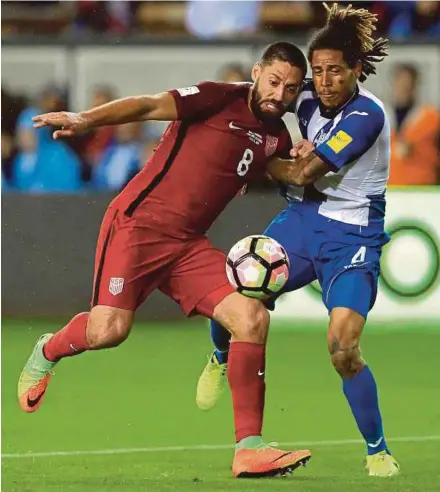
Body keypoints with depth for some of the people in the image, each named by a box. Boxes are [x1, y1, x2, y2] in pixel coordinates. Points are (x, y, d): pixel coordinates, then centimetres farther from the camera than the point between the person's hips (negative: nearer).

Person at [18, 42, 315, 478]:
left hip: (188, 245, 6)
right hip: (138, 224, -6)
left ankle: (249, 449, -10)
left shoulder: (275, 136, 11)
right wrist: (84, 119, -32)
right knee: (109, 329, -20)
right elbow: (149, 106, -18)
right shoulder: (219, 99, -9)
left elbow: (289, 171, 28)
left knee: (252, 318, -12)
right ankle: (46, 353, 18)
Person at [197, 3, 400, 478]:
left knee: (342, 349, -21)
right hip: (301, 220, 6)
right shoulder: (306, 98, 1)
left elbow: (304, 169, -19)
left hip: (352, 236, -6)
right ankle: (221, 359, 27)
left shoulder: (367, 114, -19)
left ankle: (378, 452, -4)